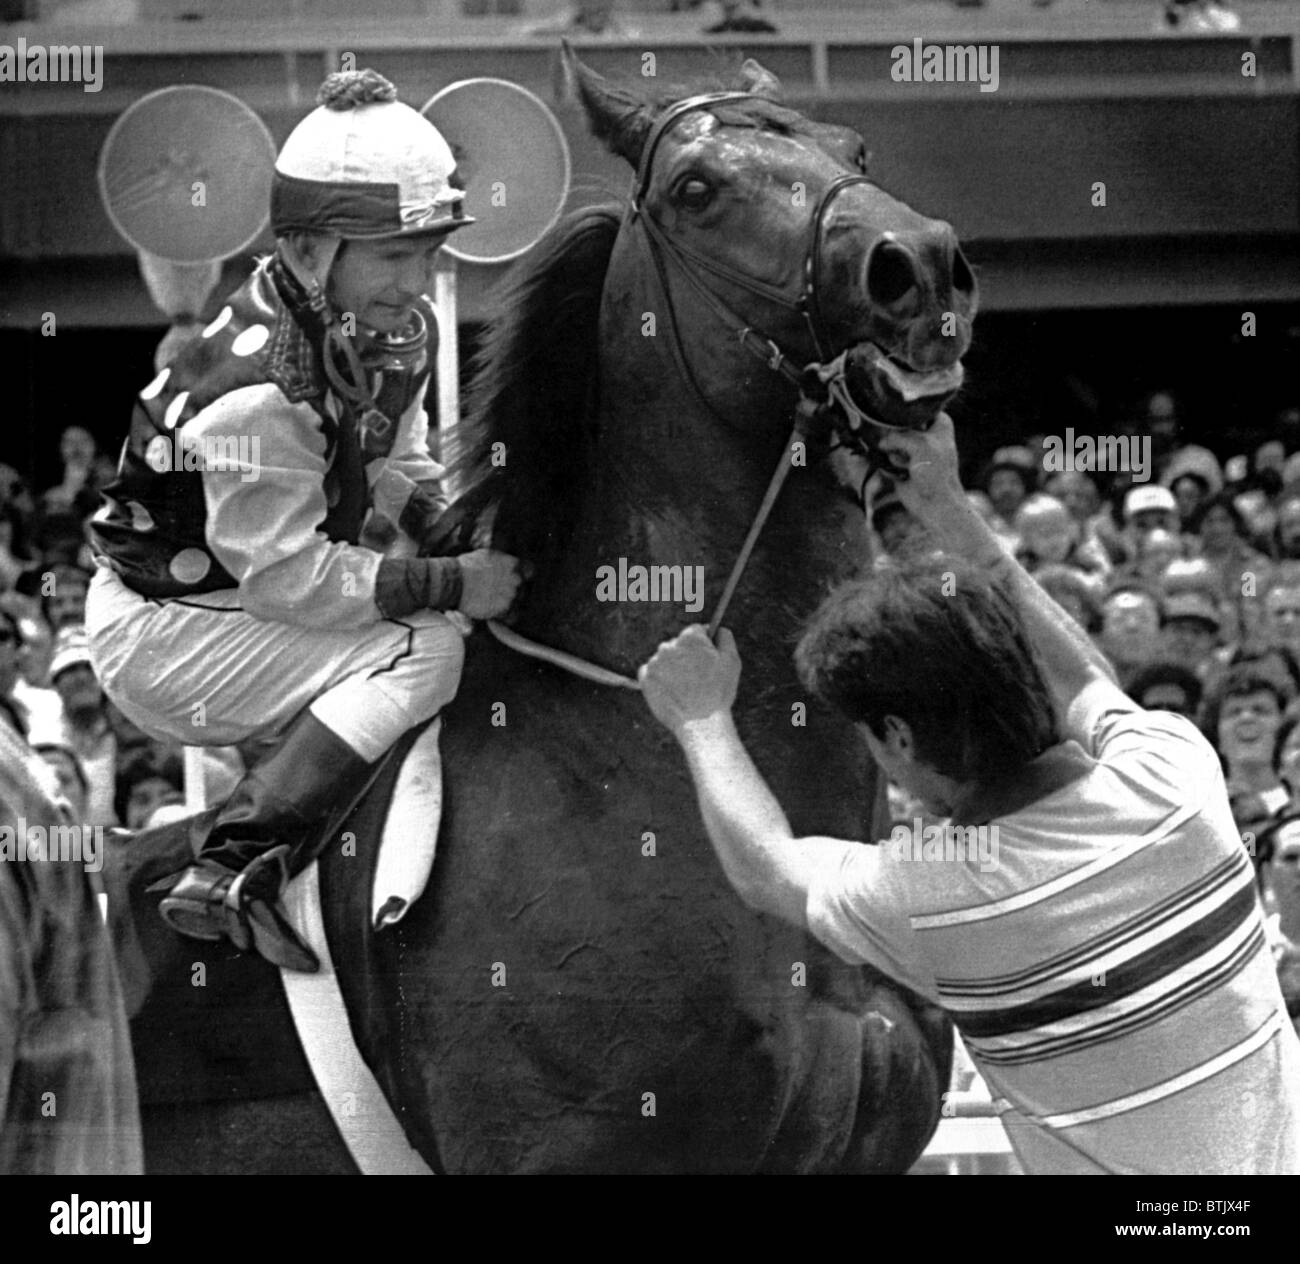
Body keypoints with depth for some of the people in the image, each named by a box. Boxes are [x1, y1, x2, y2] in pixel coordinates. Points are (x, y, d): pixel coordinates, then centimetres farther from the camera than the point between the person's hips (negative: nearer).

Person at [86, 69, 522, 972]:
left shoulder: (399, 330, -1)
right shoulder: (257, 388, -30)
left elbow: (397, 465, 15)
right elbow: (289, 577, -26)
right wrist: (453, 584, -23)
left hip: (246, 613, 10)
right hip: (156, 635, -10)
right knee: (421, 650, -21)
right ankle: (233, 874, -29)